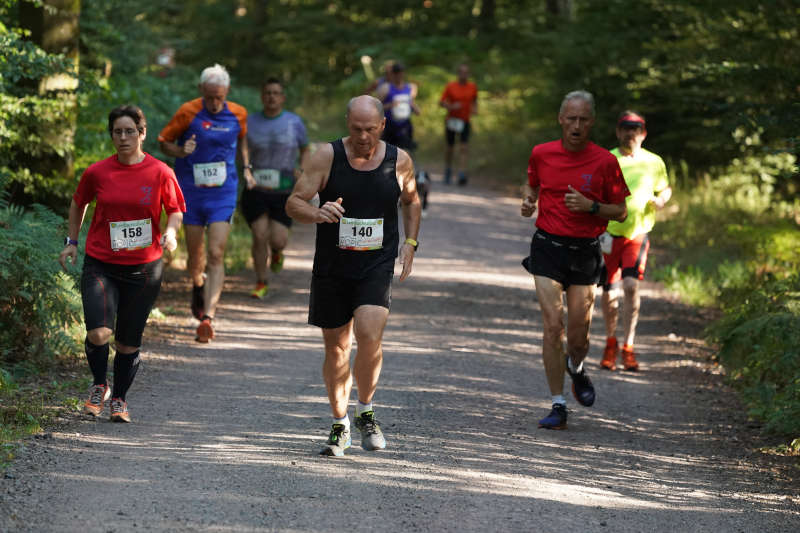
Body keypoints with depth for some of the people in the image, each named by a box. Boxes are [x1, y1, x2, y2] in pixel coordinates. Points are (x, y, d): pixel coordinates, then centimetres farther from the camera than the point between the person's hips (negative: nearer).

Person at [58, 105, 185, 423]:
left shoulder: (159, 173, -2)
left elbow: (176, 211, 8)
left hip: (143, 269, 1)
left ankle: (119, 399, 28)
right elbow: (79, 204, 18)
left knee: (129, 341, 7)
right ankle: (99, 385, 9)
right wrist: (72, 241, 15)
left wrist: (171, 231, -12)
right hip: (100, 266, 0)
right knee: (98, 334, -19)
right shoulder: (97, 172, 0)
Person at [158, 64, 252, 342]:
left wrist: (246, 168, 13)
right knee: (196, 256, 8)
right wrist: (181, 152, -19)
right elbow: (164, 141, 1)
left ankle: (207, 317, -16)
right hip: (191, 192, 0)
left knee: (216, 255, -11)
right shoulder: (188, 113, -8)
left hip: (223, 194, 0)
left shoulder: (238, 115, 1)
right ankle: (198, 285, 44)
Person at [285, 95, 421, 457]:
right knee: (336, 347, 8)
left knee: (369, 336, -21)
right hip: (331, 268, 1)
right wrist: (316, 213, -29)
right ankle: (339, 424, 26)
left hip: (378, 267, -1)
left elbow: (411, 201, 20)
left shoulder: (399, 161, 0)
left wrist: (410, 242, 10)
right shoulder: (327, 157, -6)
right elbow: (293, 203, -8)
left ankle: (366, 413, 1)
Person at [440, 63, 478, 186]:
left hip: (465, 121, 1)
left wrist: (475, 109, 1)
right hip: (451, 120, -1)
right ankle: (448, 170, 34)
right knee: (450, 147, 10)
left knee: (463, 147, -13)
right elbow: (441, 102, -3)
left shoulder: (472, 87, 2)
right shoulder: (450, 86, -5)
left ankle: (462, 175, -20)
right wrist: (451, 106, -21)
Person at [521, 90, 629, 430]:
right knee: (552, 327, -10)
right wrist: (528, 201, -1)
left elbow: (620, 212, 1)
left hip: (585, 252, 0)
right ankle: (558, 406, -3)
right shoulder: (541, 154, 1)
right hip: (548, 246, 1)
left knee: (578, 335, 2)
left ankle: (575, 367, 39)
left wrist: (591, 207, -17)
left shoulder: (605, 162, -5)